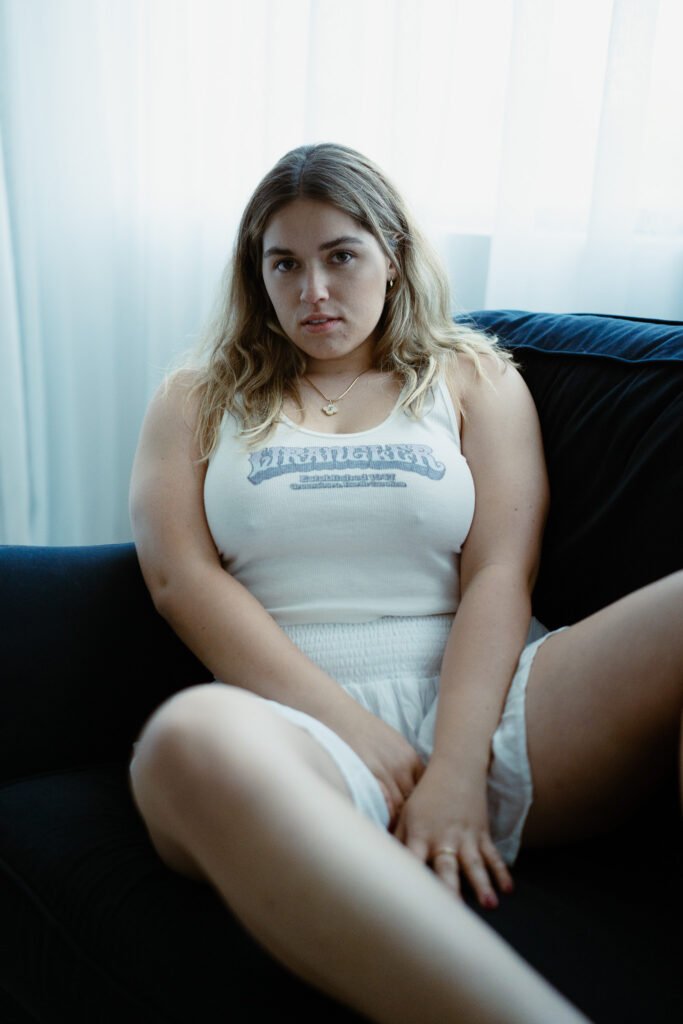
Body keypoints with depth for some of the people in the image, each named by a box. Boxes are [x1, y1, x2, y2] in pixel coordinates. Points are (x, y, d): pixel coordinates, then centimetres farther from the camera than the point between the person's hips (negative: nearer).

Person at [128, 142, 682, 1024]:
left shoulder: (472, 378, 17)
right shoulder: (197, 399, 18)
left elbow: (500, 573, 3)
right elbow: (179, 577, 2)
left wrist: (457, 768, -14)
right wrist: (353, 728, -11)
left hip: (474, 706, 1)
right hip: (294, 714, 0)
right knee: (194, 738, -39)